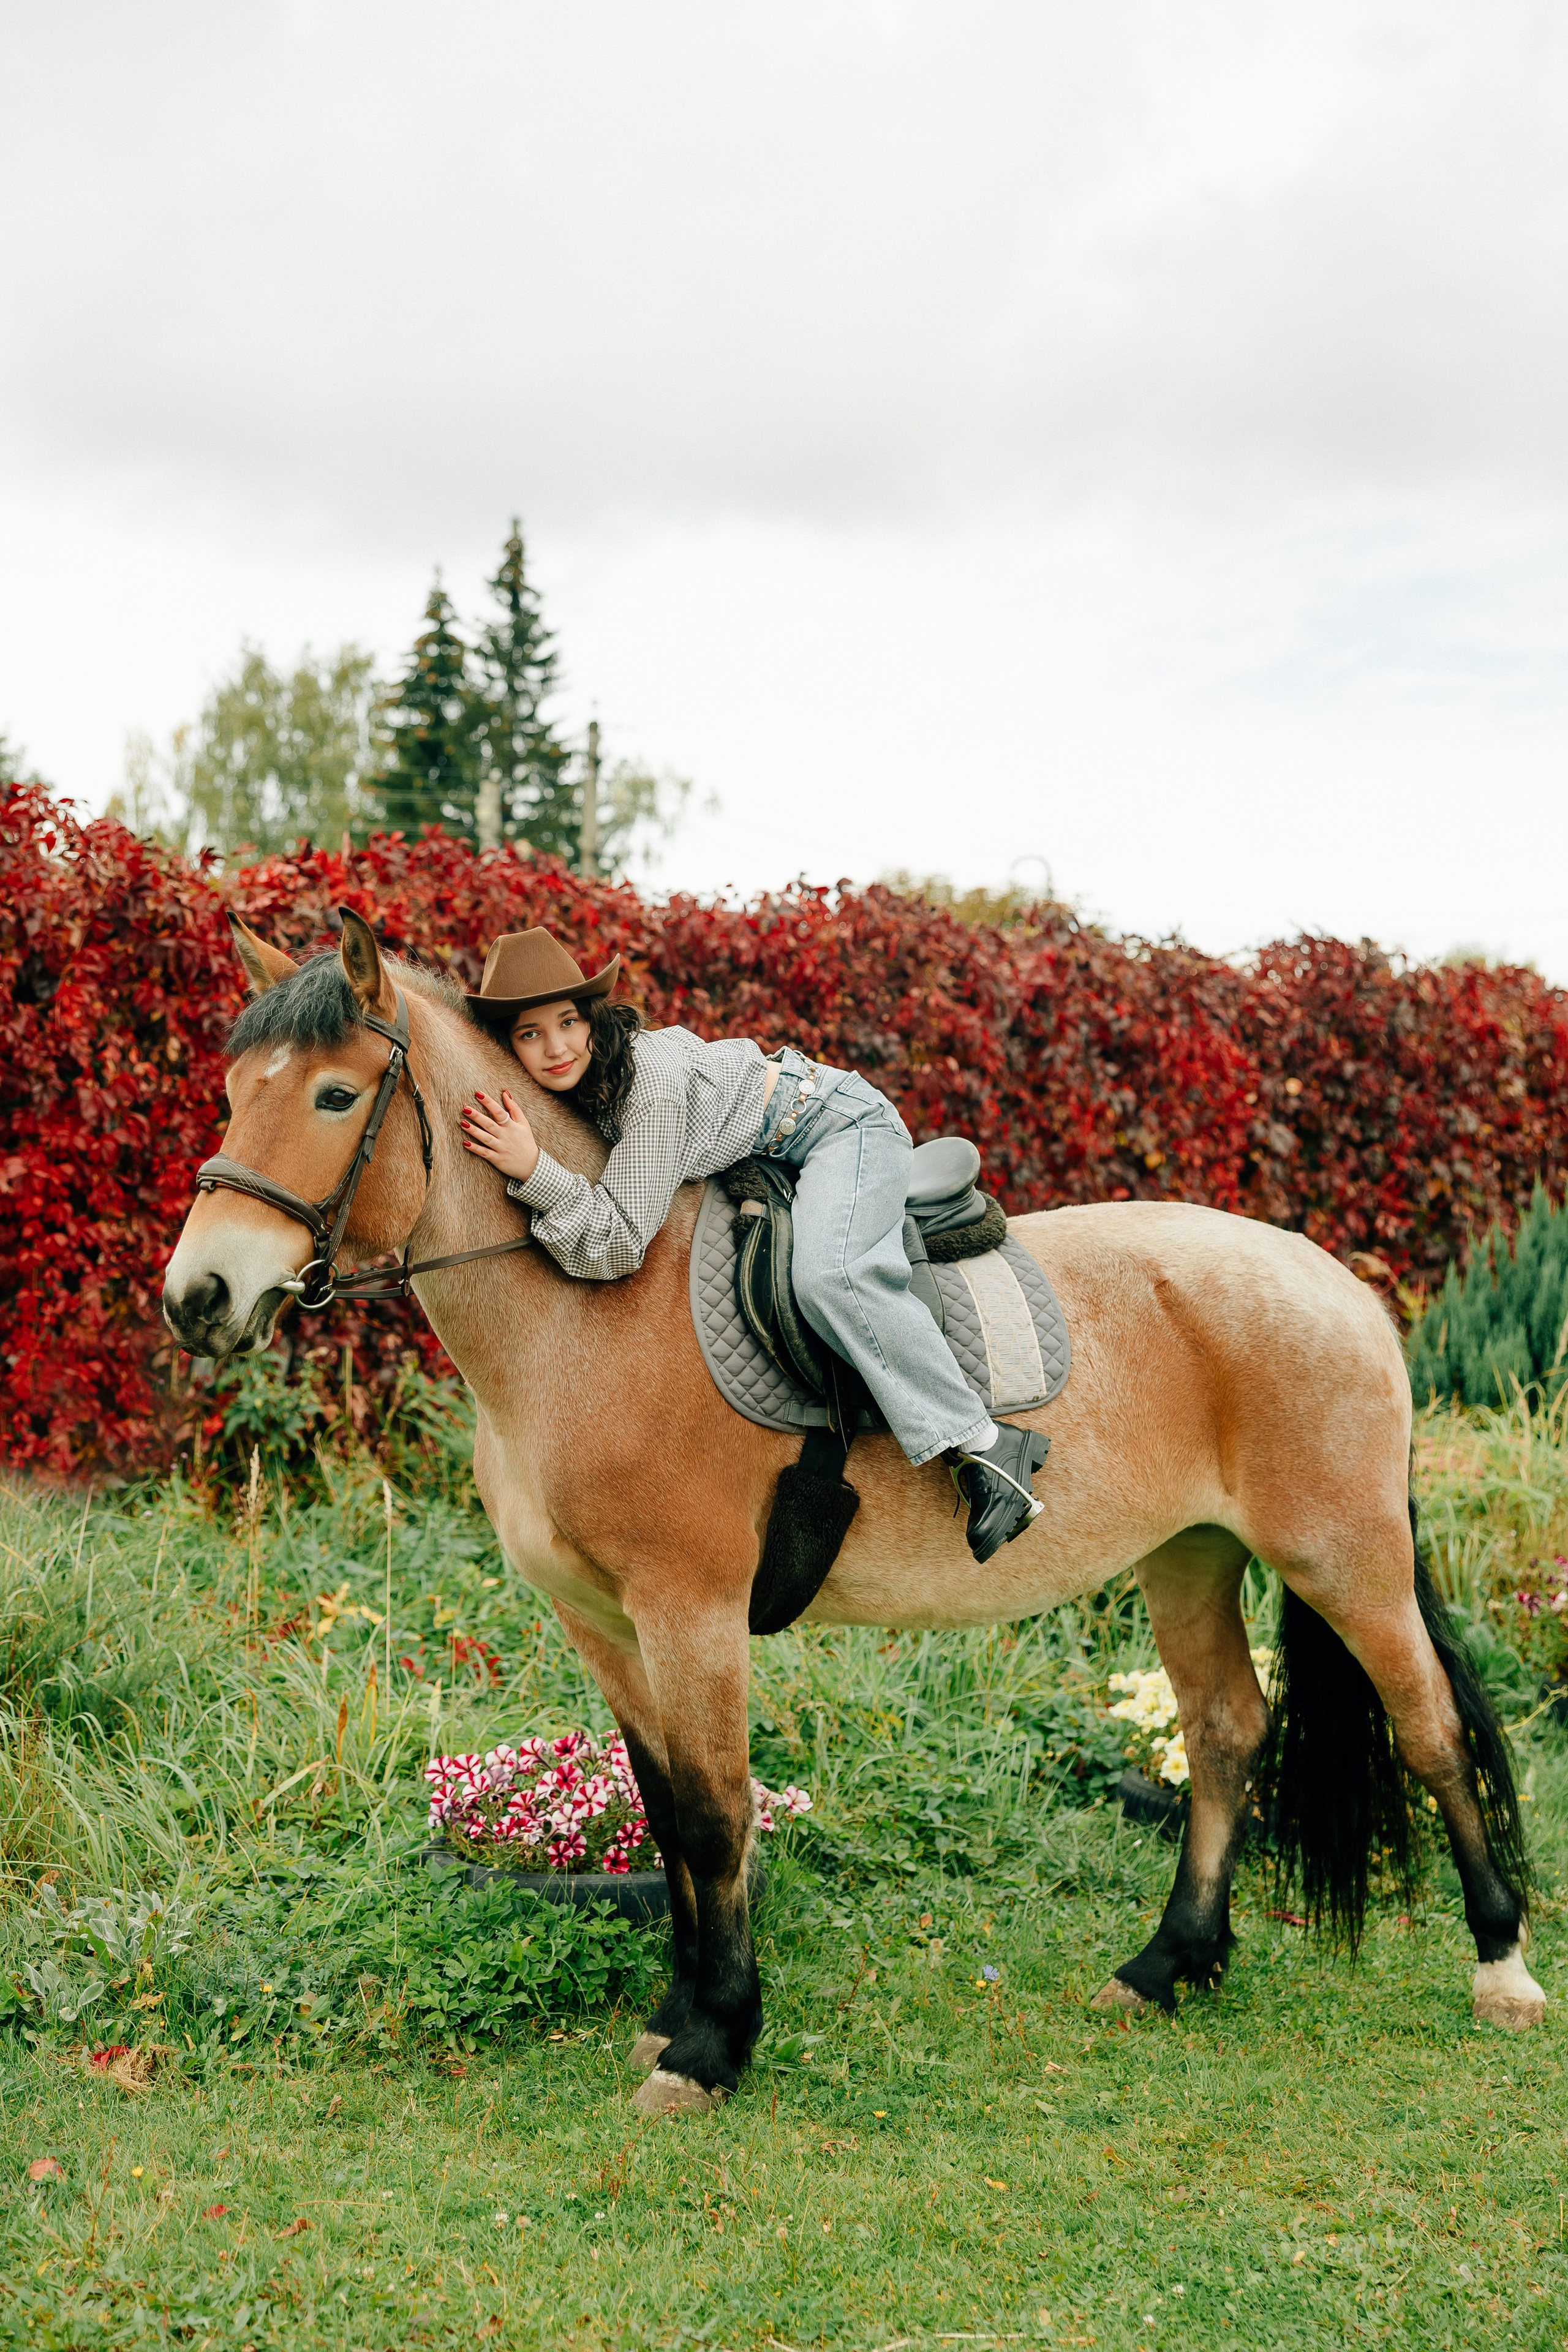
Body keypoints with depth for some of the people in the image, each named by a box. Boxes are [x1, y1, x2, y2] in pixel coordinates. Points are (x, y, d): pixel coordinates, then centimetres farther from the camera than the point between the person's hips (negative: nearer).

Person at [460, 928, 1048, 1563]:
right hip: (775, 1155, 10)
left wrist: (533, 1171, -43)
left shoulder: (652, 1079, -32)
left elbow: (620, 1241, -34)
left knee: (828, 1276, -32)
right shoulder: (582, 1074, -8)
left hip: (841, 1125, -10)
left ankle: (987, 1446, -28)